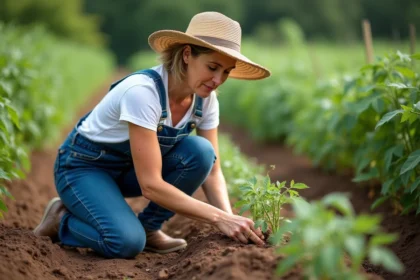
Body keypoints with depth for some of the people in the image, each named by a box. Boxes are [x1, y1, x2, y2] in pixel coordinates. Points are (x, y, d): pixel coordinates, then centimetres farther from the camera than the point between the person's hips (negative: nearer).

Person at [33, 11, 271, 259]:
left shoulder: (205, 99, -12)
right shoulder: (142, 91, -34)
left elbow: (212, 171, -7)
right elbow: (150, 185, -35)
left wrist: (229, 217, -25)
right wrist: (219, 218, -37)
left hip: (130, 169, 7)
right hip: (84, 166, -6)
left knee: (200, 152, -22)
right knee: (127, 242, -32)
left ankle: (149, 228, -3)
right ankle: (62, 220, -1)